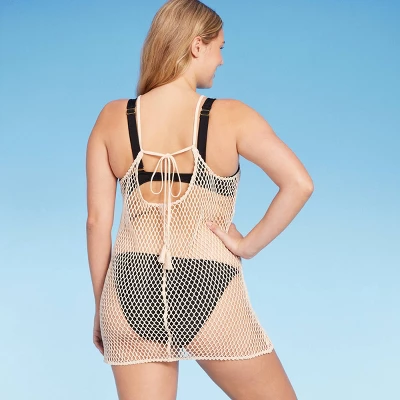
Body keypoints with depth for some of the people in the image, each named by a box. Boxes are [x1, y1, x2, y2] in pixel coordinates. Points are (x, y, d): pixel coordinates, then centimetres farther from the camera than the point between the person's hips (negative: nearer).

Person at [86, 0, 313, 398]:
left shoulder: (112, 118, 2)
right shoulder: (231, 116, -5)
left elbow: (97, 221, 2)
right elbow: (299, 184, -15)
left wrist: (100, 307, 11)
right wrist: (249, 244, -3)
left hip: (132, 290, 3)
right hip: (208, 291, -2)